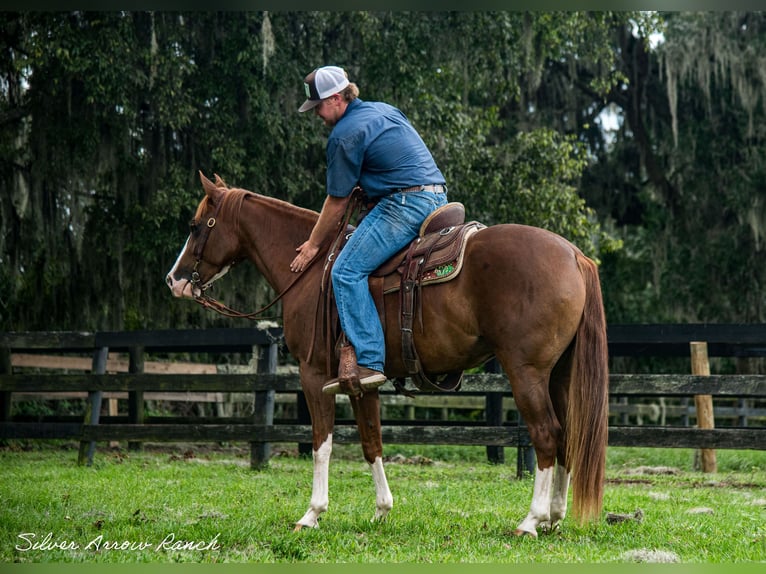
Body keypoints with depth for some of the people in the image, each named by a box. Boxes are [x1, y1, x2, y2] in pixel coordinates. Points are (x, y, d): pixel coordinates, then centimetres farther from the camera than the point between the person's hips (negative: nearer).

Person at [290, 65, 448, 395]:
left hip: (404, 204, -10)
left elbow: (337, 201, -2)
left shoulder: (345, 134, -6)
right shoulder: (385, 110, 21)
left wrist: (313, 245, 10)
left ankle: (368, 363, -23)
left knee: (347, 271, -13)